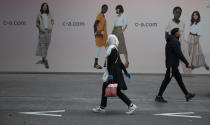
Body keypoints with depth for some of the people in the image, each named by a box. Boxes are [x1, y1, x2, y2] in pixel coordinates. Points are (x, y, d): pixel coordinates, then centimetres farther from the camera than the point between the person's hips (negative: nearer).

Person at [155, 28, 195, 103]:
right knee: (167, 79, -6)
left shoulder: (171, 40, 14)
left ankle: (187, 95, 23)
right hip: (172, 64, -10)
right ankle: (159, 96, -1)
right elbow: (179, 54, -20)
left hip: (173, 64, 10)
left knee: (179, 79, 15)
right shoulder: (174, 41, -17)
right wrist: (187, 63, -16)